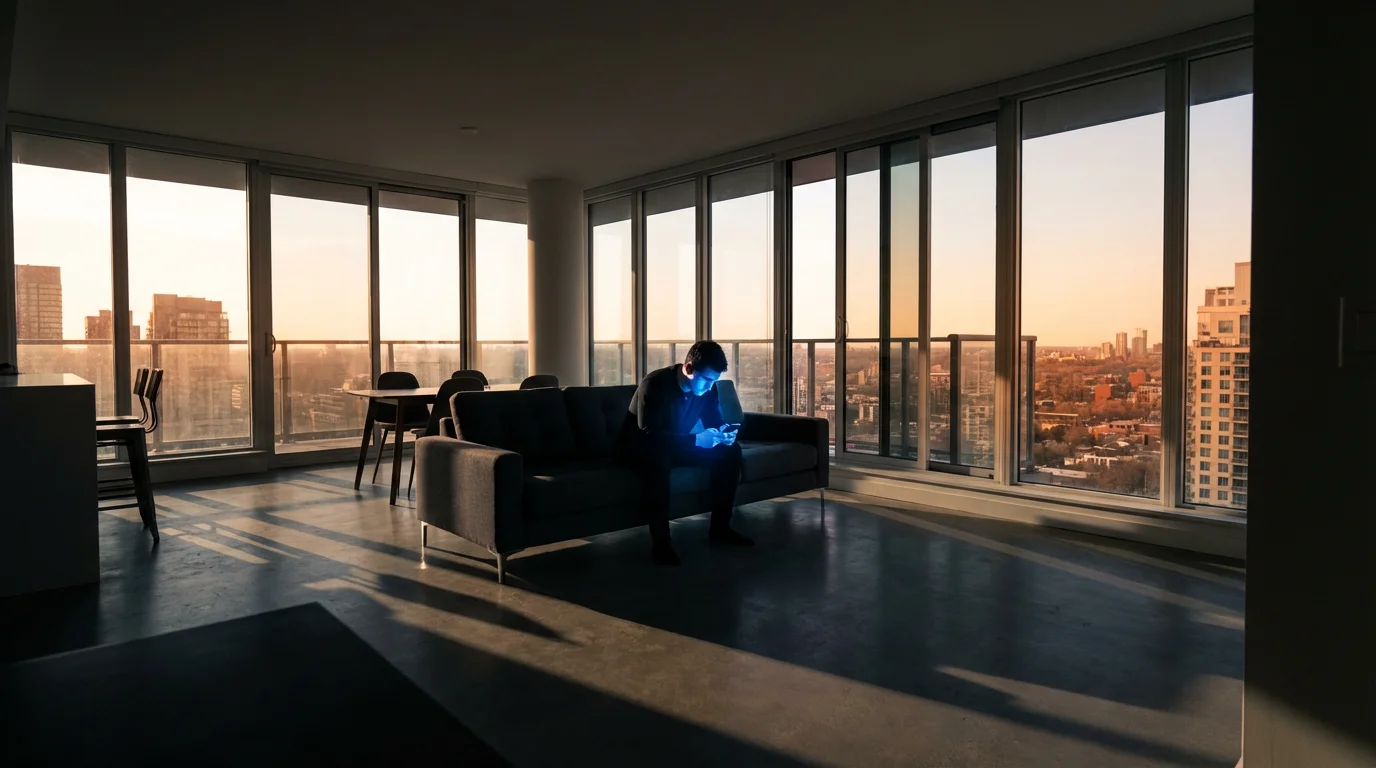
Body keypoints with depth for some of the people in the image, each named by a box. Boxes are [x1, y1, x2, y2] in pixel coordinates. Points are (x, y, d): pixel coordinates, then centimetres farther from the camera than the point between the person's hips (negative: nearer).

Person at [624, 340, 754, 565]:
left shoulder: (707, 388, -9)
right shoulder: (654, 384, -29)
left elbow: (715, 421, 2)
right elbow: (649, 435, -35)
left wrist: (723, 432, -24)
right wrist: (695, 439, -43)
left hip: (679, 445, 7)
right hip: (644, 448, -6)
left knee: (730, 451, -11)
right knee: (659, 459, -41)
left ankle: (720, 528, -3)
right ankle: (661, 542, -32)